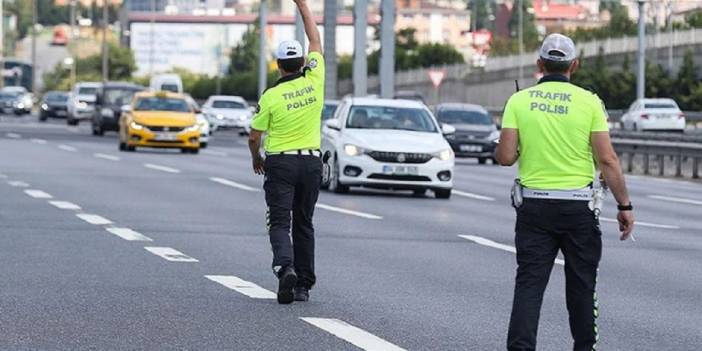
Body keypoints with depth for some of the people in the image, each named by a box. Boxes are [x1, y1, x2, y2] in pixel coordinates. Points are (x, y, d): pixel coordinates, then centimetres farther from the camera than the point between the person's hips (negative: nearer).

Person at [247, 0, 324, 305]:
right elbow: (316, 41, 11)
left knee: (279, 223, -2)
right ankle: (304, 284, 12)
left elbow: (254, 137, -2)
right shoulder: (314, 81, -3)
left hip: (280, 164, -3)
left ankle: (285, 267, -29)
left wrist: (256, 159, 19)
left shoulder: (271, 96, -10)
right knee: (304, 223, 12)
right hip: (312, 162, 3)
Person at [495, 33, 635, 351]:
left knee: (529, 283, 0)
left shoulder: (519, 101, -1)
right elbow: (607, 160, -8)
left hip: (533, 205, 1)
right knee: (581, 284, 14)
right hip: (577, 205, -1)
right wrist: (624, 206, -2)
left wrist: (502, 148, 17)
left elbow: (505, 157, -6)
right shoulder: (589, 102, -5)